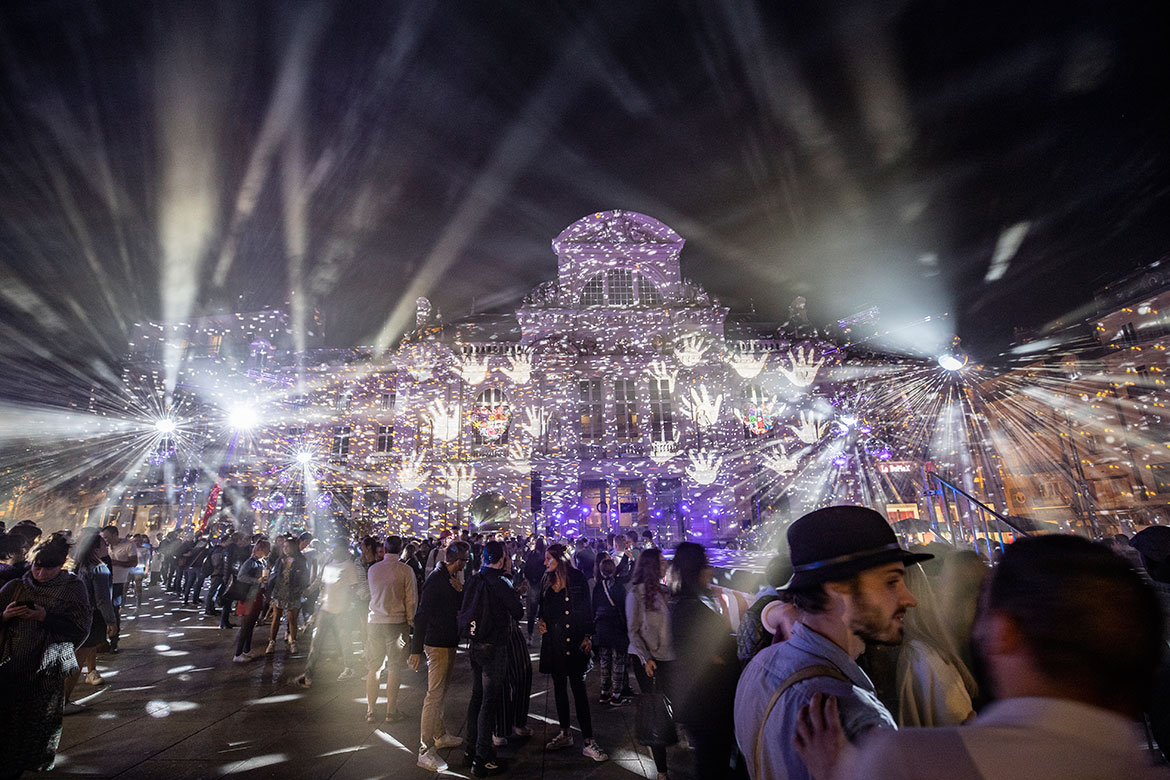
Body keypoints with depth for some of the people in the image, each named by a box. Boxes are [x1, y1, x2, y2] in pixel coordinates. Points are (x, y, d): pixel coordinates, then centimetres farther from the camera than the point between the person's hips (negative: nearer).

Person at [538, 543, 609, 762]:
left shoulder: (577, 579, -8)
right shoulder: (546, 581, 7)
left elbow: (587, 610, -5)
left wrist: (588, 636, -10)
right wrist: (540, 620, 0)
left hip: (574, 642, -5)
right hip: (553, 642, 5)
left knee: (578, 688, -5)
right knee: (559, 686, 15)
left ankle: (588, 742, 2)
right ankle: (564, 733, 29)